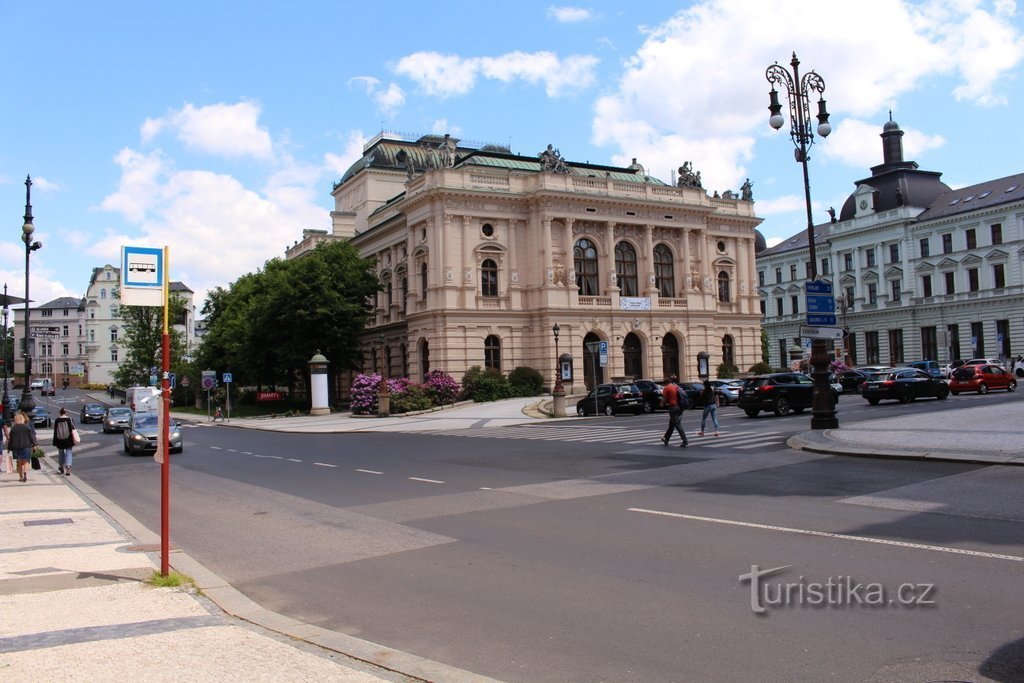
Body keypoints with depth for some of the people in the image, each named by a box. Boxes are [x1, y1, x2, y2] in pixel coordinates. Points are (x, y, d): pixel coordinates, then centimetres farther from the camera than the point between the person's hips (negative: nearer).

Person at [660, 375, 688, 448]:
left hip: (673, 407, -8)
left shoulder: (666, 388, -6)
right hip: (680, 407, 8)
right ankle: (666, 439, 32)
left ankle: (685, 441, -14)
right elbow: (681, 397, 16)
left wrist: (662, 404, 14)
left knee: (677, 425, -7)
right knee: (671, 424, 19)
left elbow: (664, 399, -8)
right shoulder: (677, 387, 14)